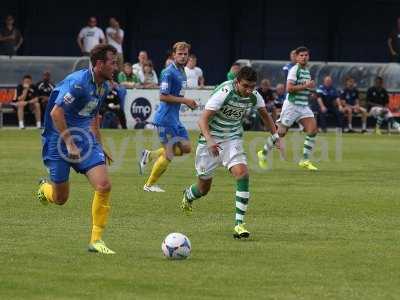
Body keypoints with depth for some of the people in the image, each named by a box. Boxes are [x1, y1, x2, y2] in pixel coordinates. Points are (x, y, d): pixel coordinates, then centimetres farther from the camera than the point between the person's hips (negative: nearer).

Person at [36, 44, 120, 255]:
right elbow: (55, 113, -24)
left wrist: (99, 146, 22)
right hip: (60, 139, -6)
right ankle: (45, 188, 42)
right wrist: (69, 143, -22)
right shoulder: (78, 82, -21)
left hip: (85, 138, 6)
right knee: (60, 199, 3)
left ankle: (96, 240, -5)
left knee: (104, 185, -14)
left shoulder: (104, 86, 6)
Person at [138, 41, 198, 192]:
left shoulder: (182, 72, 14)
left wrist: (187, 102, 9)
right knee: (169, 153, -6)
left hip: (175, 118, 9)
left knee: (186, 148, 10)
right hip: (165, 119, -9)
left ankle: (150, 155, 19)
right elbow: (163, 96, -20)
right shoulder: (169, 73, -16)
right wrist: (184, 100, -17)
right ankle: (149, 184, 7)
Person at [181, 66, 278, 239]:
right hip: (211, 141, -4)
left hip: (233, 140, 4)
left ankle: (239, 224, -20)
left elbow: (265, 115, 14)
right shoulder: (224, 93, -25)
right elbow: (203, 120, -28)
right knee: (204, 189, 7)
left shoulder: (254, 96, -8)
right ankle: (188, 195, 47)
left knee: (242, 174, -23)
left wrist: (276, 136, 5)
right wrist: (209, 141, -44)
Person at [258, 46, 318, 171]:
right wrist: (305, 86, -19)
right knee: (281, 132, -1)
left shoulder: (307, 71, 15)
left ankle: (305, 160, -5)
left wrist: (310, 86, 10)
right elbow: (289, 88, -22)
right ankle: (263, 153, 20)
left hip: (304, 106, 7)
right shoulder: (294, 70, -12)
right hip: (292, 104, -7)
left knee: (313, 129, -10)